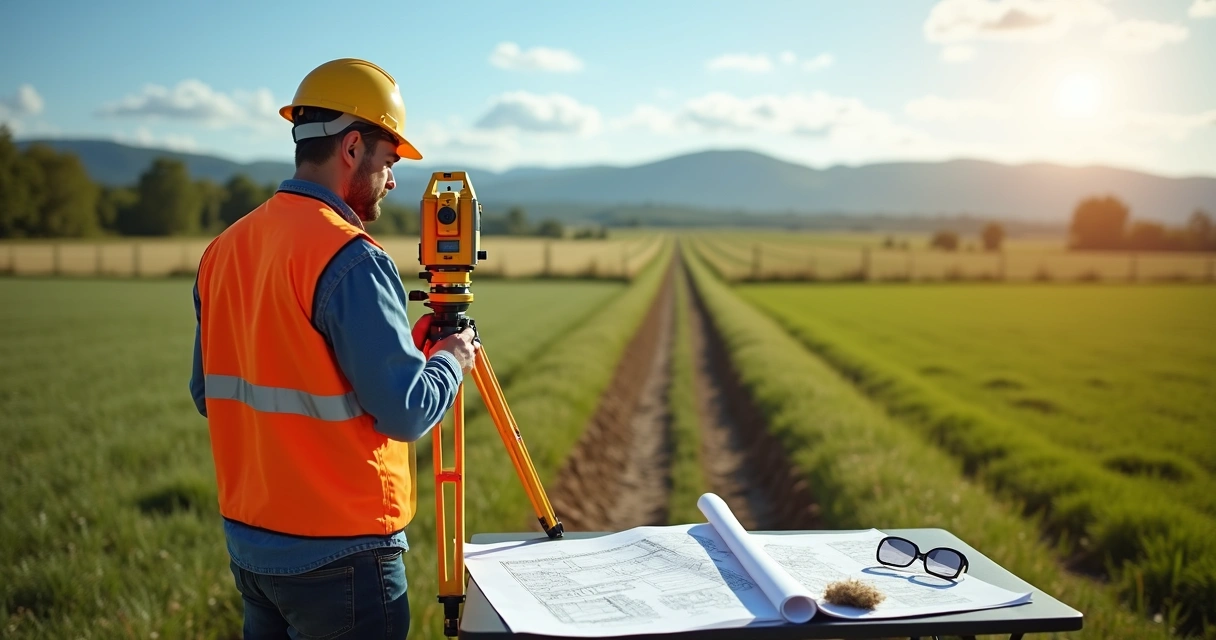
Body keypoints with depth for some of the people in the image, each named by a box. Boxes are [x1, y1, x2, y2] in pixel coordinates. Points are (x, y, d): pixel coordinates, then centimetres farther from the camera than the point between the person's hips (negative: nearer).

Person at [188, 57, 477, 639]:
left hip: (249, 544, 8)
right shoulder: (349, 258, -20)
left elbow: (208, 394, 14)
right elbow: (406, 410, -20)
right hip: (339, 556, -8)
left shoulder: (223, 249, 5)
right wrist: (451, 360, -2)